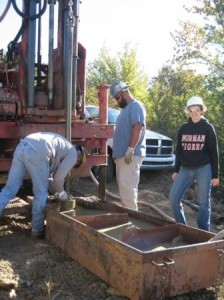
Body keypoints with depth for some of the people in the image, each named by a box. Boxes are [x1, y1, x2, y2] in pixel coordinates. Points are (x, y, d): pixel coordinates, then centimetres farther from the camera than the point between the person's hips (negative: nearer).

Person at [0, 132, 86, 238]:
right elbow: (59, 178, 10)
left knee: (9, 189, 10)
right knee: (41, 194, 8)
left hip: (21, 147, 8)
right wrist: (61, 192, 29)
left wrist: (56, 190, 47)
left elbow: (47, 174, 40)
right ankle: (37, 230, 19)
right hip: (36, 152, -8)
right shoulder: (73, 154, 16)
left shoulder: (62, 147, 38)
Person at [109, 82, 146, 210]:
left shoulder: (136, 106, -8)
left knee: (128, 187, -10)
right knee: (124, 187, 12)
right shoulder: (126, 108, 22)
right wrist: (118, 152, 22)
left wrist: (130, 149, -25)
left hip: (130, 155, -10)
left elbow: (138, 128, -19)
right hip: (122, 154, 10)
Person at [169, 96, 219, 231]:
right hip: (185, 170, 4)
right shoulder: (183, 128, 7)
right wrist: (176, 170, 10)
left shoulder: (208, 128, -2)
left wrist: (215, 175, -4)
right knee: (173, 198, -2)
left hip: (203, 169, -3)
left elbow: (214, 152, -2)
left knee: (204, 202, 3)